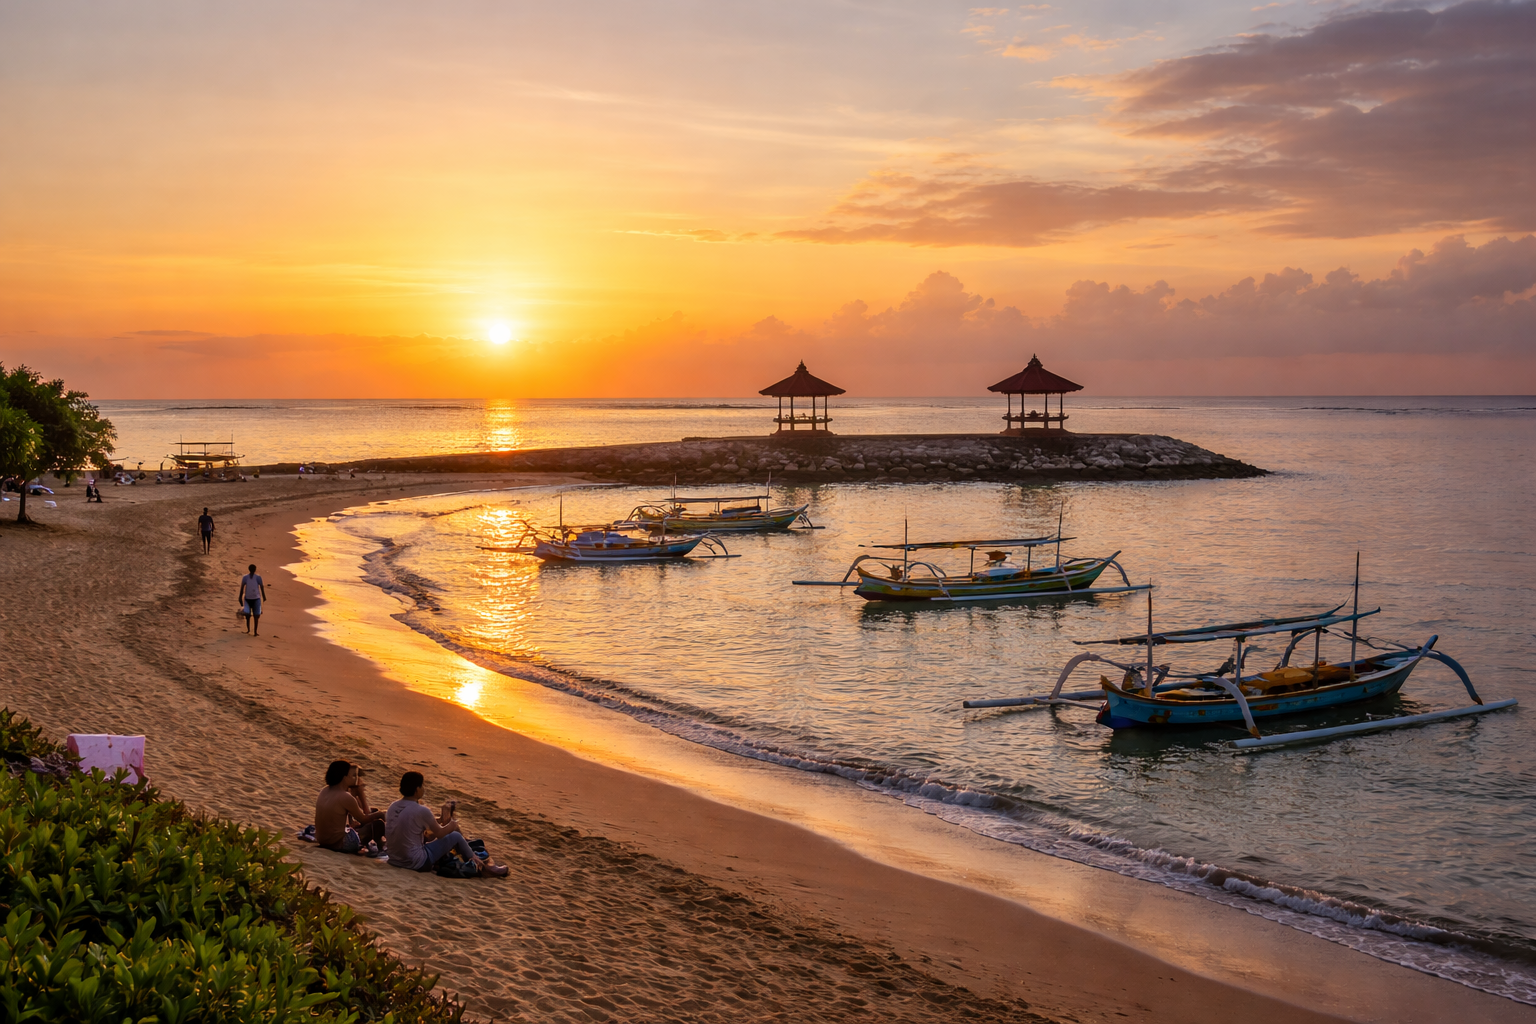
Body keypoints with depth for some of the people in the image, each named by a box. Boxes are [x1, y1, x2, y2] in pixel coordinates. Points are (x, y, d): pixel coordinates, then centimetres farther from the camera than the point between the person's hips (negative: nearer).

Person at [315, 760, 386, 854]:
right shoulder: (345, 797, -23)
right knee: (378, 824, 1)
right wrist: (380, 813, 6)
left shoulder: (325, 791, 2)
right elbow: (364, 819, -9)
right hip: (338, 844, -9)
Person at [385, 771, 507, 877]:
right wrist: (452, 826, 15)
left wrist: (439, 820, 22)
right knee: (455, 836, 8)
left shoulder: (393, 806, 0)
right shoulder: (421, 811, -20)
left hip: (394, 860, 7)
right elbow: (439, 833, -6)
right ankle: (481, 866, 25)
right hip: (416, 864, -7)